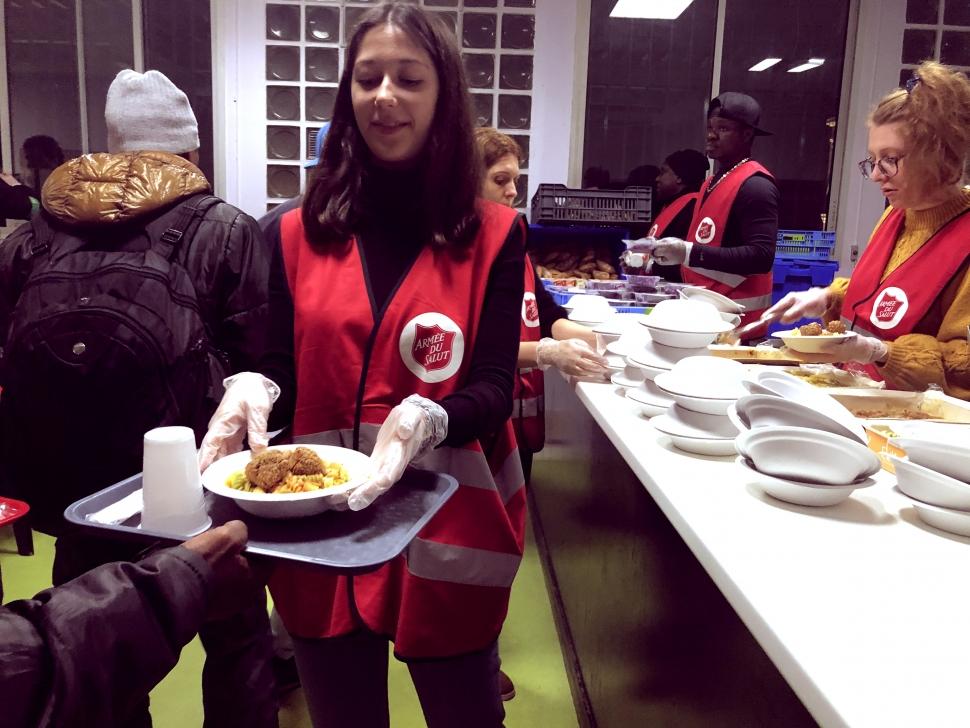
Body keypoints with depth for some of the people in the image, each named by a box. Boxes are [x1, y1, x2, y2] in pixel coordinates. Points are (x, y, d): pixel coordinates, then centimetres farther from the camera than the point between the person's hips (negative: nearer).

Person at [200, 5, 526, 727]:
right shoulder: (302, 232, 4)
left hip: (445, 531, -2)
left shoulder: (493, 234, -4)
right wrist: (254, 392, -18)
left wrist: (423, 421, -30)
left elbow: (494, 391, -10)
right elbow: (284, 366, 5)